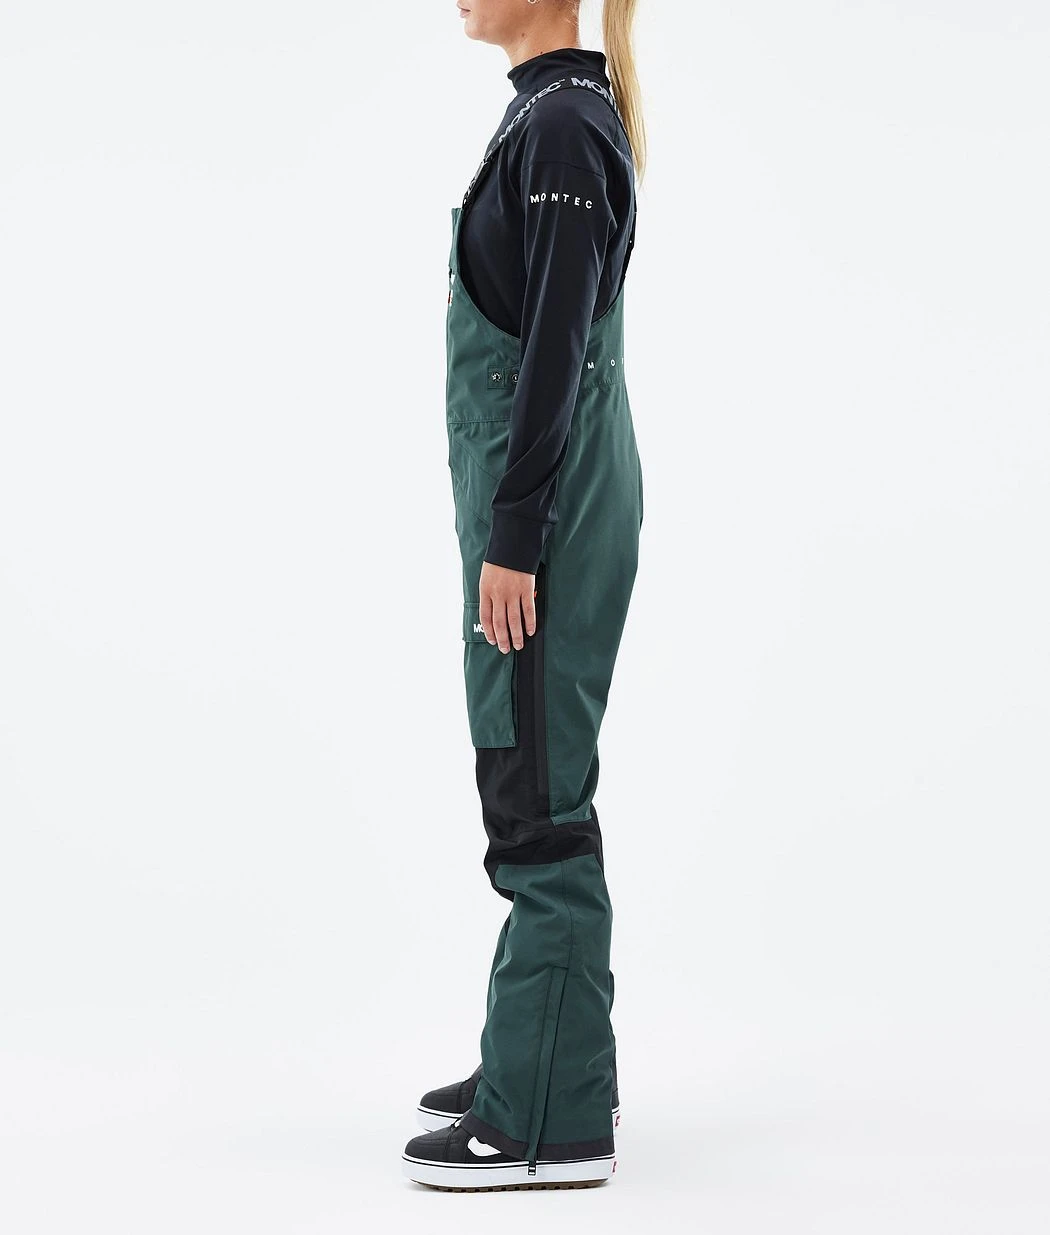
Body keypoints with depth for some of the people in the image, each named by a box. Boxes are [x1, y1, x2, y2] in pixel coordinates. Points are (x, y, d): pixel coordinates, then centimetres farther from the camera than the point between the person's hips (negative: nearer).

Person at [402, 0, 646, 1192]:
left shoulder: (564, 125, -15)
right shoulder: (552, 112, 15)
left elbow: (557, 346, -20)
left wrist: (512, 540, -20)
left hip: (546, 507, -10)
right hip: (534, 497, 10)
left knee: (537, 799, -5)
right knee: (528, 790, 15)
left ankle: (552, 1120, 3)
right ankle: (547, 1060, 26)